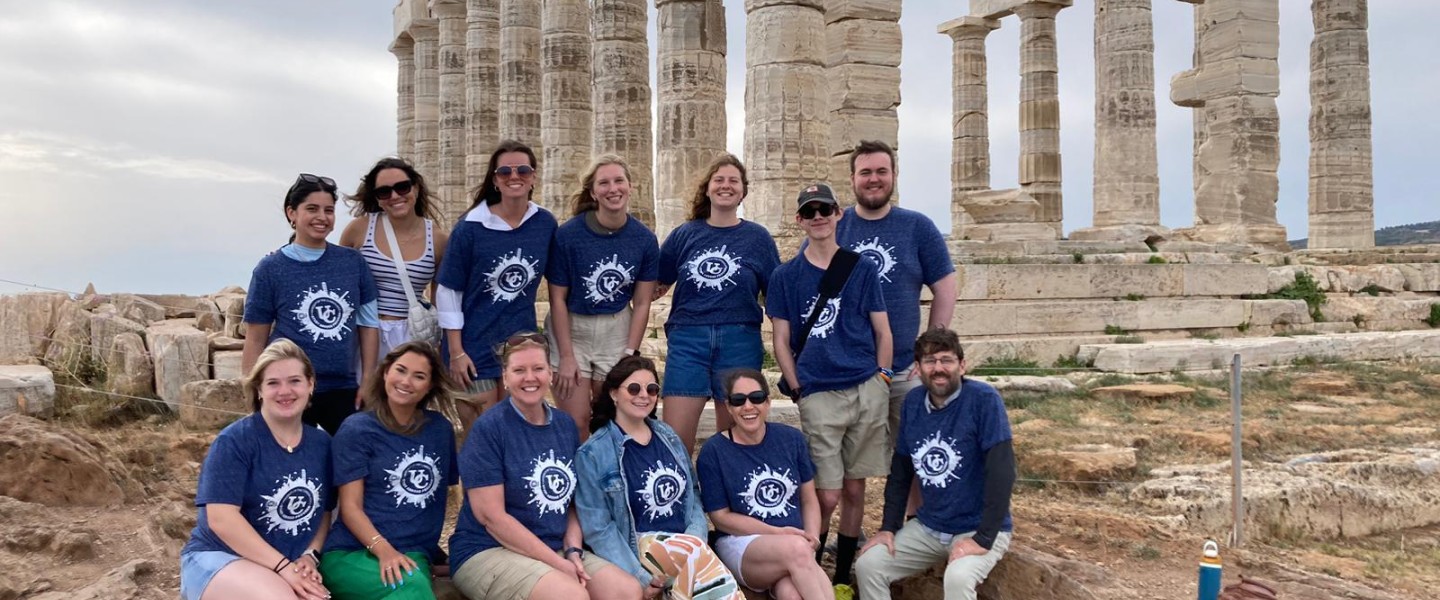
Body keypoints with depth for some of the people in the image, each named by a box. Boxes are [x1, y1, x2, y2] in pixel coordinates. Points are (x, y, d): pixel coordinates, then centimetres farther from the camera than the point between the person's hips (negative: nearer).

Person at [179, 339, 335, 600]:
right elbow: (221, 519, -16)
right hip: (218, 558, -4)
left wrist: (310, 557, -5)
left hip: (290, 566, 4)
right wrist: (283, 566, -20)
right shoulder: (234, 440, -9)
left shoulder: (321, 444, 7)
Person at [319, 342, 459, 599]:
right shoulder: (357, 429, 1)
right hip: (351, 552, -3)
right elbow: (350, 506, -5)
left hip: (413, 556, 3)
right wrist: (383, 550, -21)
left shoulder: (440, 429, 12)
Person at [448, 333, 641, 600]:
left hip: (557, 551, 6)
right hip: (489, 552, -6)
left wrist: (572, 551, -6)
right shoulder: (488, 428, -11)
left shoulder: (565, 425, 8)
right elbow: (491, 516, -15)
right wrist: (558, 564, -17)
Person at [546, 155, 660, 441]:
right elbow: (558, 299, -10)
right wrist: (566, 356, -11)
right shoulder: (568, 234, -15)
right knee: (575, 422, -3)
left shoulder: (645, 239, -7)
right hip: (571, 330, -2)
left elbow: (641, 304, -1)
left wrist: (630, 354, -4)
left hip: (617, 331, 2)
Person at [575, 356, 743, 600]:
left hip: (687, 542, 4)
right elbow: (598, 528, -5)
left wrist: (696, 538, -4)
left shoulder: (668, 437, 15)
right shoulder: (593, 453, -2)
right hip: (639, 548, -4)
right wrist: (639, 579, -13)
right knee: (695, 549, -33)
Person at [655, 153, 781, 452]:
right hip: (688, 340, 1)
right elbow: (655, 287, 12)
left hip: (740, 342, 0)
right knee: (673, 439, -4)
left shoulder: (758, 237, 6)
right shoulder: (684, 235, 9)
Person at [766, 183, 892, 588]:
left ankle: (843, 577, 23)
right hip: (818, 396, -1)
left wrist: (881, 379, 0)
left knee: (854, 489, 8)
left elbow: (882, 331, 9)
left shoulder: (862, 269, 8)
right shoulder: (785, 277, 6)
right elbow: (781, 342, 5)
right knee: (827, 495, -4)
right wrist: (799, 390, -3)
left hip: (867, 391, 2)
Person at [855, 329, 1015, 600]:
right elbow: (900, 470, 9)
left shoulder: (983, 399, -16)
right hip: (927, 527, 6)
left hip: (978, 529, -5)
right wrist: (889, 527, 2)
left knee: (958, 577, -33)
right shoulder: (913, 402, 2)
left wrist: (984, 538, -23)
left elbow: (1001, 471, -20)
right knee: (868, 565, -10)